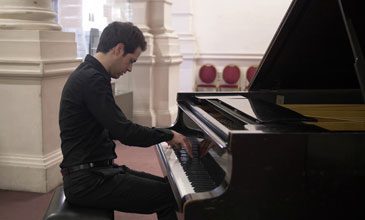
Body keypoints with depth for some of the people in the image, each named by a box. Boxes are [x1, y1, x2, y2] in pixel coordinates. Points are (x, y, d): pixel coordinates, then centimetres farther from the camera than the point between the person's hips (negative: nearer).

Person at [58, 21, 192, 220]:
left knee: (166, 186, 12)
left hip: (94, 169, 10)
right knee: (169, 195, -11)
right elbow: (125, 132, -24)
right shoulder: (92, 79, -19)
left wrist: (162, 135, 17)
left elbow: (115, 128, 19)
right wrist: (168, 134, -8)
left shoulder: (89, 75, 12)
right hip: (87, 181, -10)